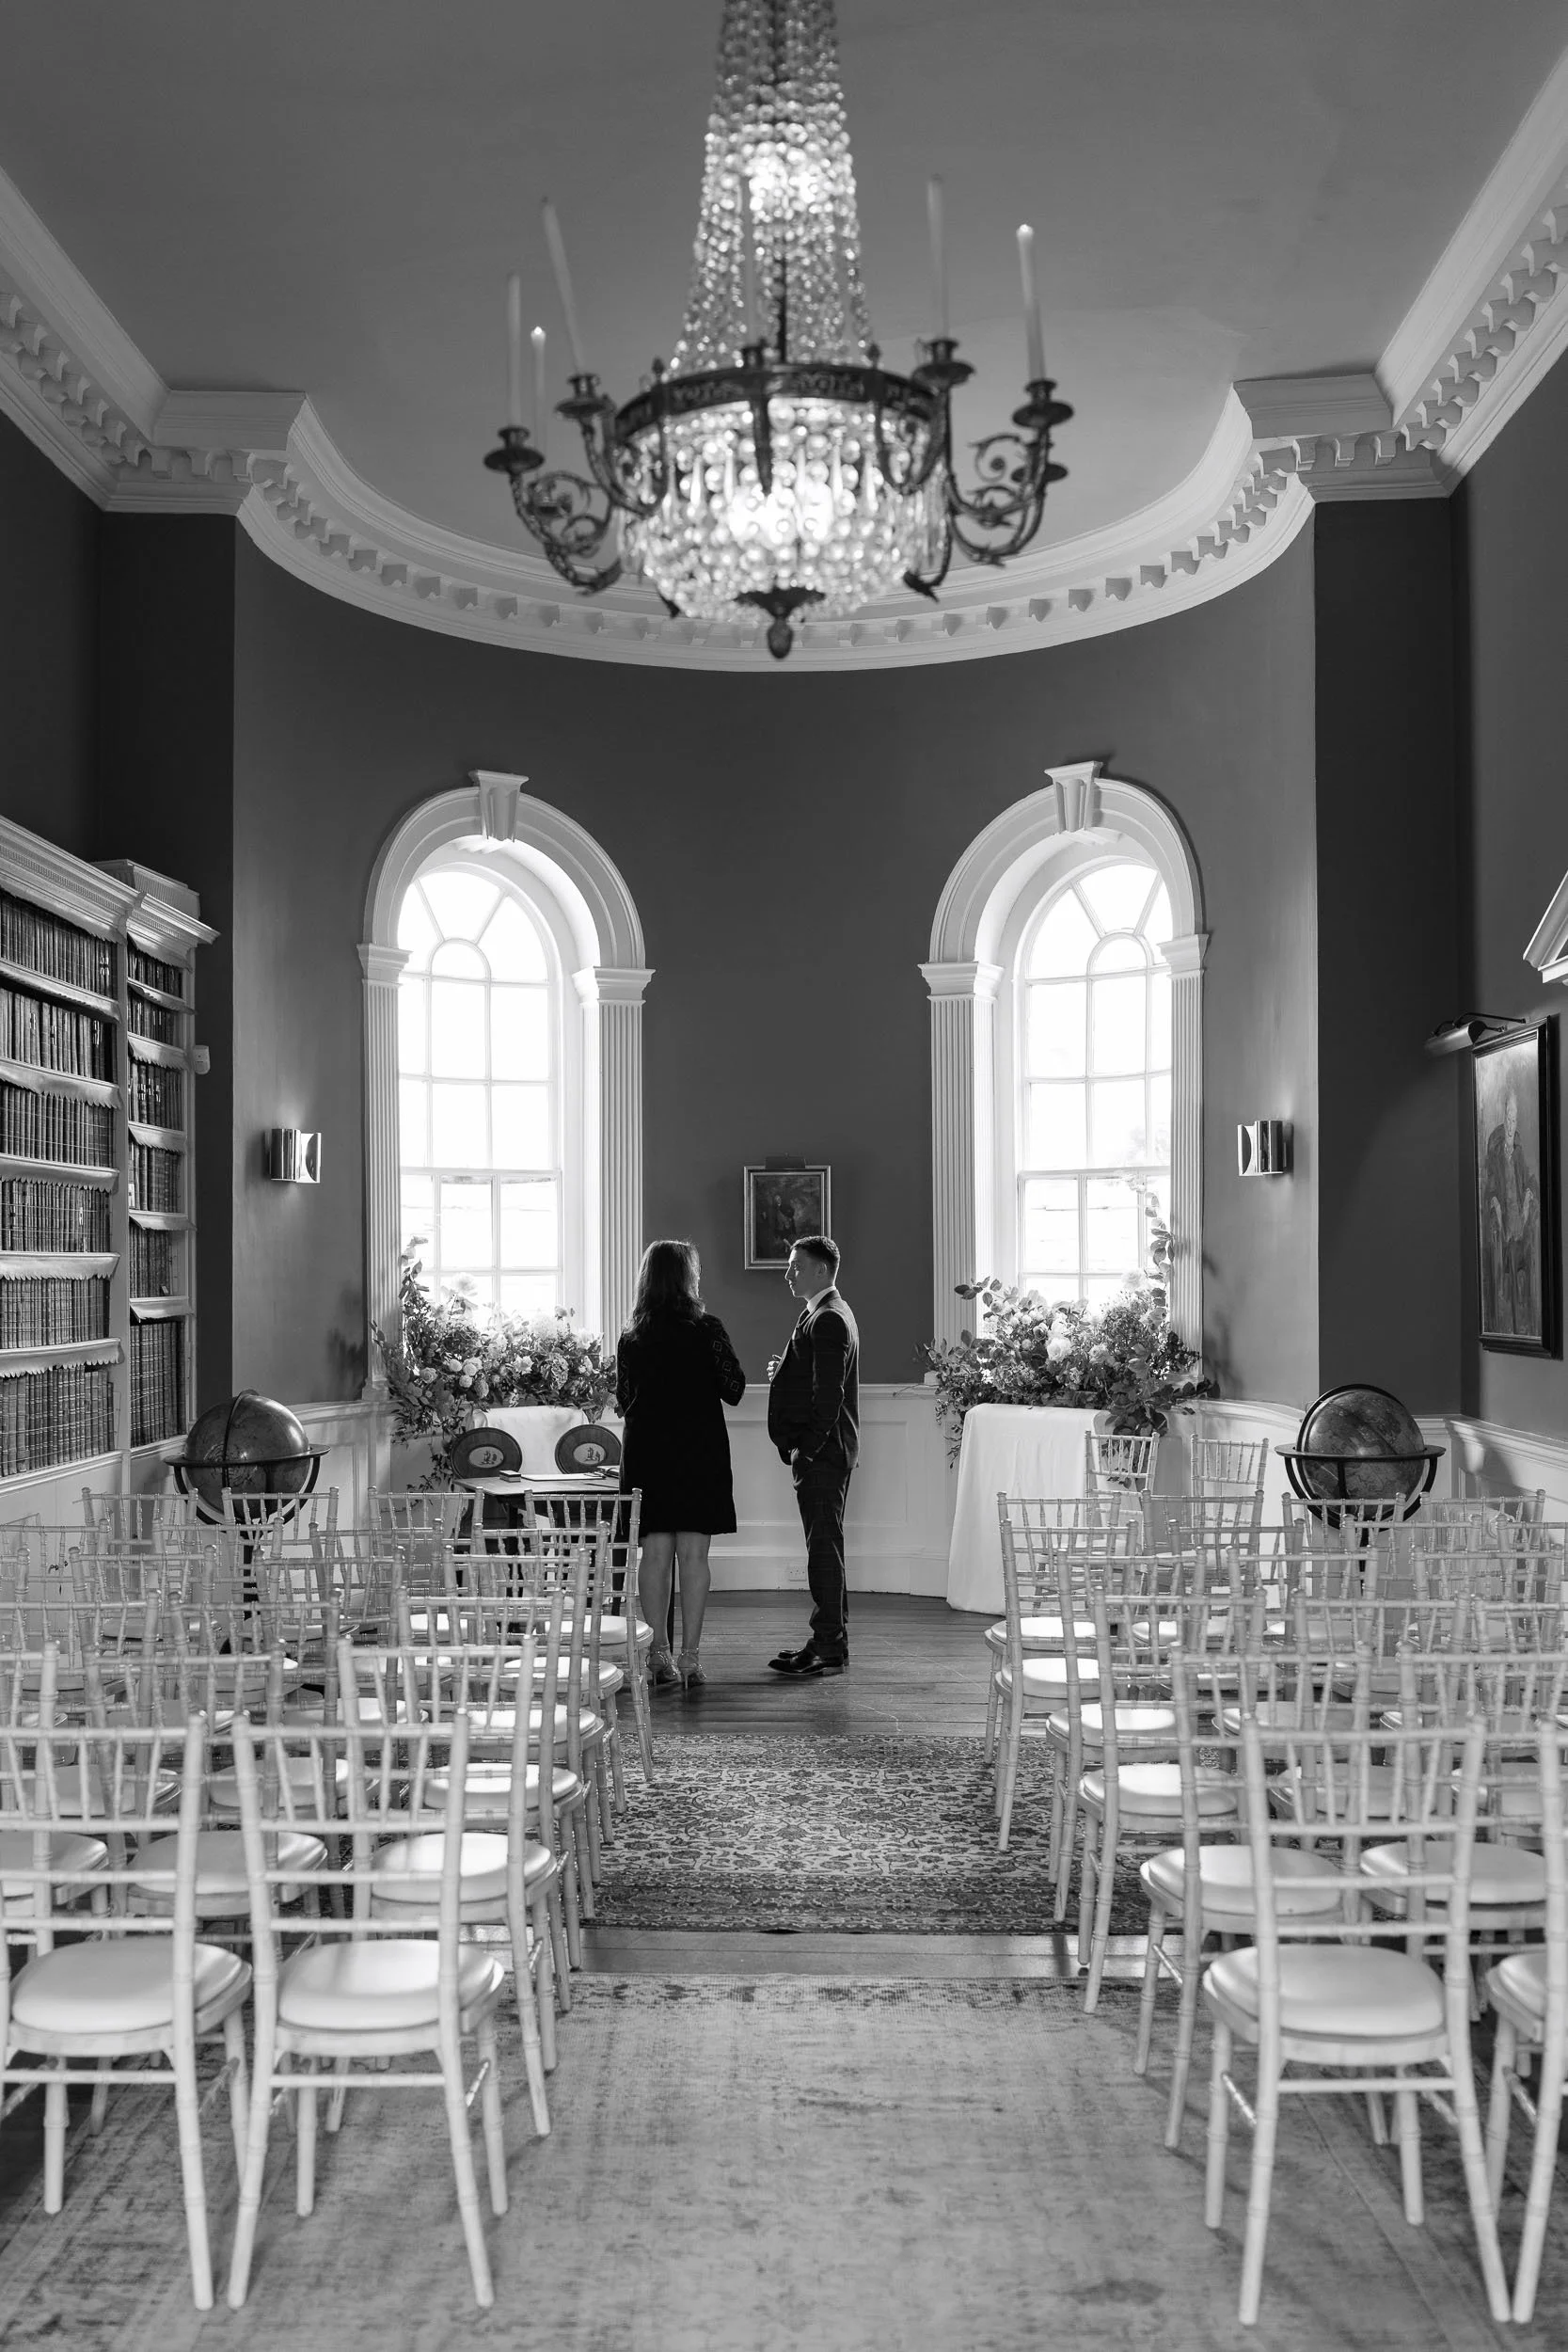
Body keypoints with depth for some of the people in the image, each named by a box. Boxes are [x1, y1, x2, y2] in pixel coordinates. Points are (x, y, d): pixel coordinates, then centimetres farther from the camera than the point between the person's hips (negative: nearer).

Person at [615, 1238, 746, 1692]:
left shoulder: (630, 1337, 2)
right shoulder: (706, 1329, -8)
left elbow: (623, 1402, 6)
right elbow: (734, 1390, -5)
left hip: (646, 1450, 3)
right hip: (699, 1449, -3)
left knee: (654, 1553, 6)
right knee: (693, 1555, 1)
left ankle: (658, 1657, 6)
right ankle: (689, 1659, 1)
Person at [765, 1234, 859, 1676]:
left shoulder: (827, 1321, -16)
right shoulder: (826, 1315, 17)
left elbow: (829, 1394, -21)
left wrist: (806, 1448, -19)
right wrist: (783, 1372, 6)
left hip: (822, 1453, -11)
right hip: (821, 1452, 11)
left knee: (824, 1548, -6)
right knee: (823, 1546, 14)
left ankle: (830, 1652, -2)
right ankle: (827, 1640, 20)